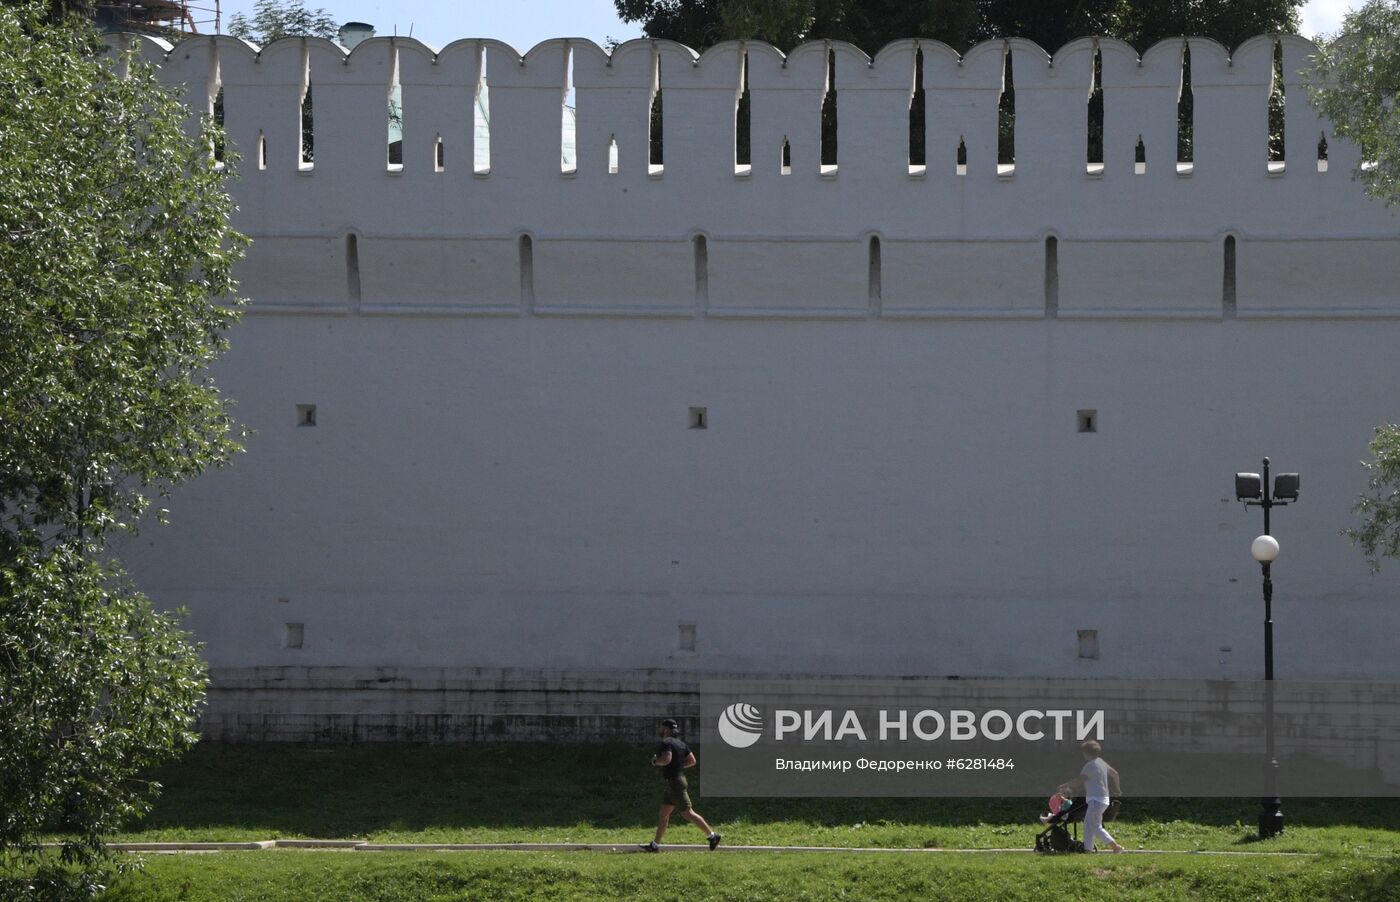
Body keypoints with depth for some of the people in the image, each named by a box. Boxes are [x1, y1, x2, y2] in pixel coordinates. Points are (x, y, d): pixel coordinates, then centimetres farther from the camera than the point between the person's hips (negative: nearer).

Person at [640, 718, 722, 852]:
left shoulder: (666, 743, -15)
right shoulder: (680, 744, 13)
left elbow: (666, 759, -30)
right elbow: (692, 761, 11)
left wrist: (655, 761, -11)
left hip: (675, 783, -10)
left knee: (688, 813, -6)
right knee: (663, 814, 11)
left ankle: (712, 835, -3)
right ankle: (655, 845, 12)